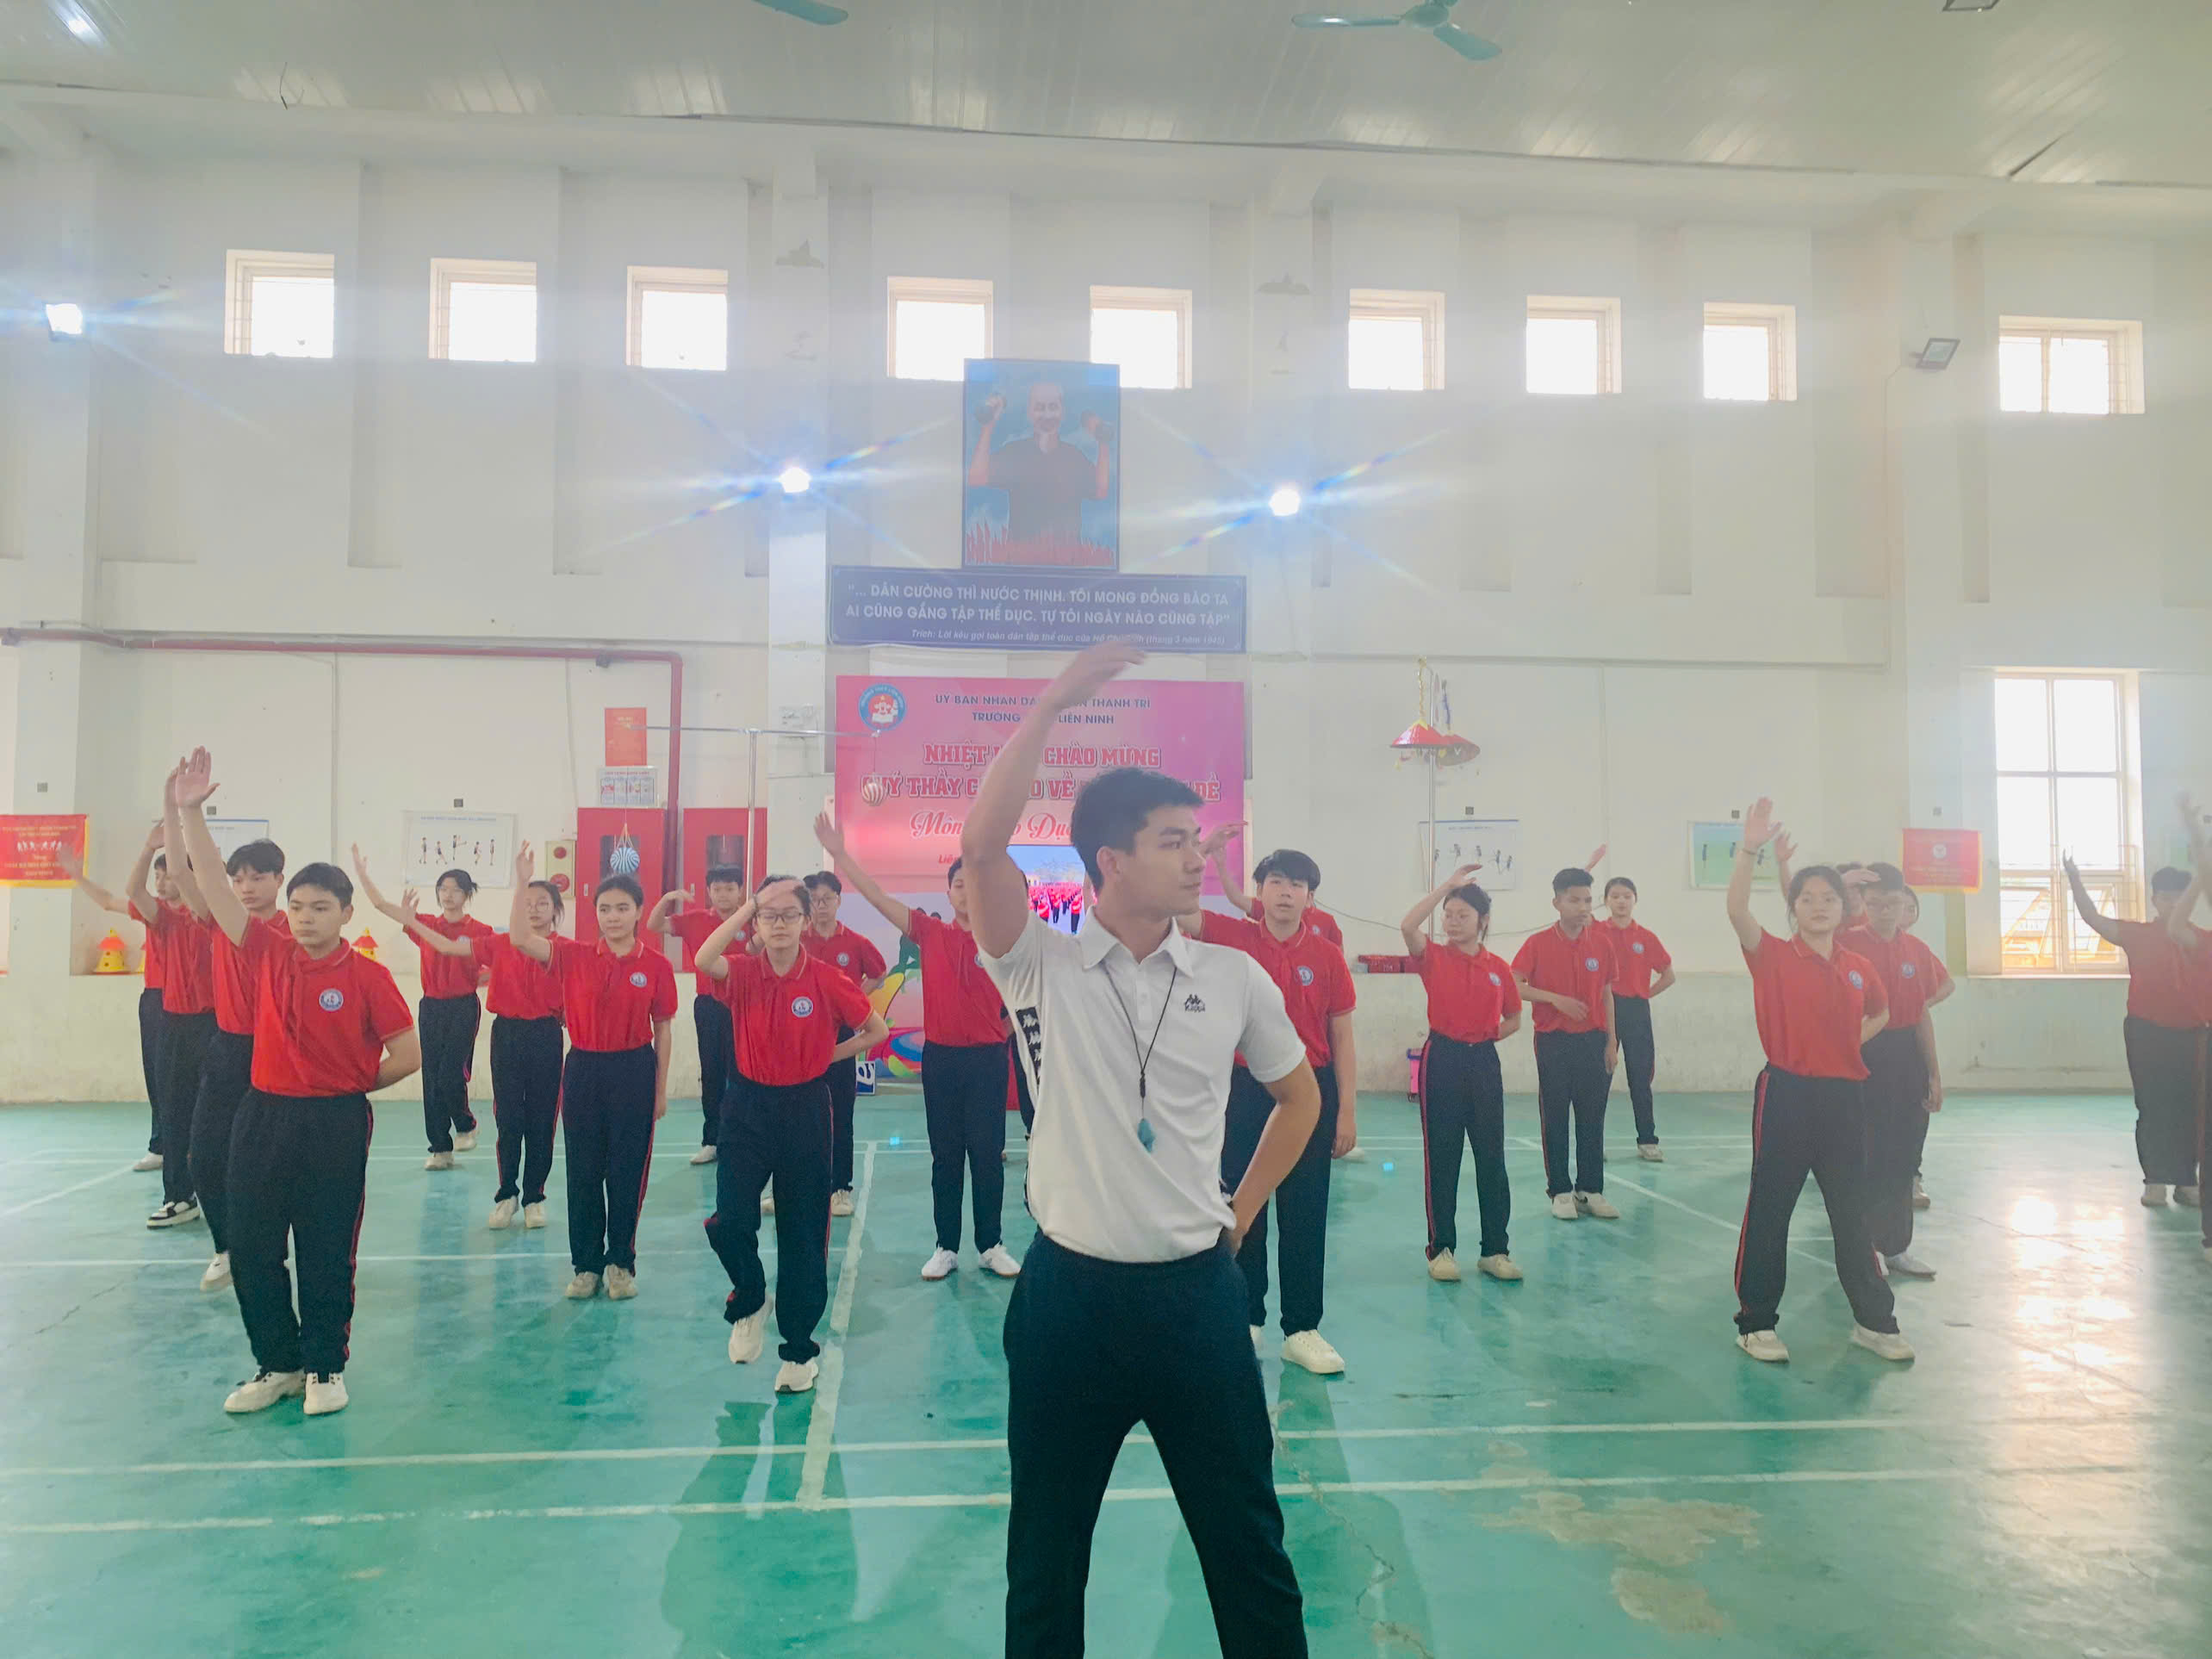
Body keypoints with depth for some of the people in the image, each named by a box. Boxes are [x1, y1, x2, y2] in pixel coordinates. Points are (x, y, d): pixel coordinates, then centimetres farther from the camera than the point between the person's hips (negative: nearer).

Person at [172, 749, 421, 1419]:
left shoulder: (367, 976, -10)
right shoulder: (269, 954, 1)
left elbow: (408, 1055, -8)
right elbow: (213, 885, -5)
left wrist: (348, 1087, 1)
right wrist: (189, 811, -12)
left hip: (335, 1125, -4)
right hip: (263, 1117, 4)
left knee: (327, 1252, 6)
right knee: (251, 1249, 9)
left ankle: (325, 1368, 22)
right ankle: (277, 1364, 26)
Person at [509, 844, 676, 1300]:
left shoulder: (657, 966, -5)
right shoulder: (574, 957, -1)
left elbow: (662, 1031, 2)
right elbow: (521, 938, -15)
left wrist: (660, 1090, 3)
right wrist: (523, 881, -21)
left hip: (634, 1072, -1)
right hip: (583, 1070, 2)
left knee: (627, 1171, 7)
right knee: (583, 1171, 9)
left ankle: (621, 1263, 22)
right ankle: (586, 1265, 22)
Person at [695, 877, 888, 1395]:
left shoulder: (826, 979, -8)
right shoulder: (742, 972, -4)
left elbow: (877, 1031, 2)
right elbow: (704, 958, -28)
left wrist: (826, 1055, -1)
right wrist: (751, 904, -24)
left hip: (805, 1109, -1)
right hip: (749, 1106, 1)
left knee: (803, 1233, 7)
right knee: (729, 1223, -11)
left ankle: (799, 1348, 24)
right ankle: (750, 1302, 21)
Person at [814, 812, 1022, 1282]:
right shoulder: (930, 933, 0)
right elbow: (877, 896, -4)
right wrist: (839, 854, -9)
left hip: (987, 1058, -1)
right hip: (939, 1057, 2)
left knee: (987, 1154, 5)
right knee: (945, 1155, 9)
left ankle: (991, 1245, 18)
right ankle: (946, 1247, 19)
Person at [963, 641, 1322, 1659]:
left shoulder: (1235, 979, 0)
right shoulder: (1040, 968, -8)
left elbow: (1299, 1096, 16)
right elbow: (981, 846, -25)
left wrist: (1241, 1213, 10)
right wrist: (1052, 704, -23)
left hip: (1197, 1291, 2)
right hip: (1069, 1293, -2)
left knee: (1246, 1538, 14)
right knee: (1046, 1548, 15)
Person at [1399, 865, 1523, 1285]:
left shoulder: (1498, 967, 4)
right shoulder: (1434, 957, -2)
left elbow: (1513, 1020, 16)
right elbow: (1407, 926, -23)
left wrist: (1488, 1036, -3)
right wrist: (1447, 885, -18)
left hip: (1483, 1062, 2)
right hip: (1442, 1059, -2)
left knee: (1491, 1157, 6)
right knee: (1441, 1158, 3)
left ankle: (1495, 1249, 16)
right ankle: (1441, 1249, 13)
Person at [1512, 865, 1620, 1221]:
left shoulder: (1600, 944, 4)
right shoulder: (1538, 943, -5)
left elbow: (1606, 994, 9)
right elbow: (1514, 986, -9)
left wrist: (1611, 1041, 6)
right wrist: (1556, 999, -19)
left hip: (1593, 1041, 3)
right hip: (1554, 1041, -3)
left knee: (1592, 1118, 7)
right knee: (1555, 1119, 4)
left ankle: (1590, 1191, 16)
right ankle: (1561, 1192, 12)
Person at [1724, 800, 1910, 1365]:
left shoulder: (1859, 968, 6)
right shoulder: (1773, 957, -7)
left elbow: (1880, 1014, 27)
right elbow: (1737, 911, -25)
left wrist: (1852, 1042, 9)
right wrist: (1749, 849, -35)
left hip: (1844, 1095, 4)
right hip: (1787, 1094, -4)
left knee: (1852, 1210, 15)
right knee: (1769, 1207, 2)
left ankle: (1874, 1319, 29)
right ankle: (1756, 1322, 13)